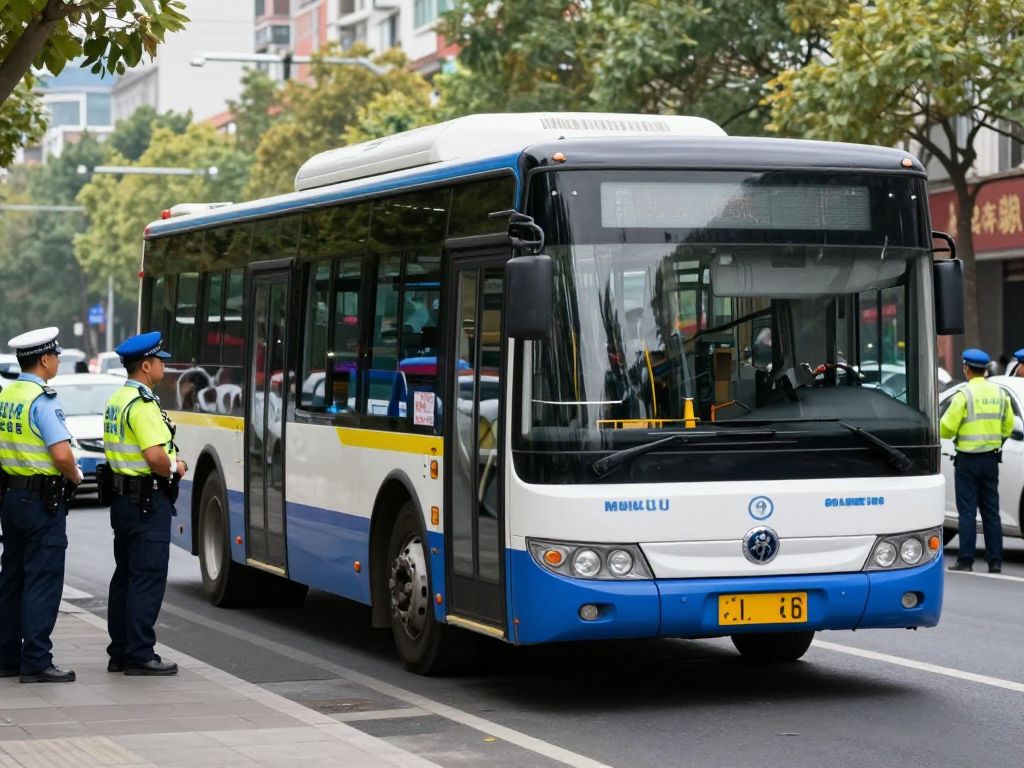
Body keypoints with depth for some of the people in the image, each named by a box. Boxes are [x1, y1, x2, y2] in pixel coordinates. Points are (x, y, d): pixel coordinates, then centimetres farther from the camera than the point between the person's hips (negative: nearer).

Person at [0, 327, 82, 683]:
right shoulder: (43, 400, -17)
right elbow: (62, 454, -25)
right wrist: (75, 477, -7)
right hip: (43, 500, -8)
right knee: (42, 582, -5)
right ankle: (36, 663, -5)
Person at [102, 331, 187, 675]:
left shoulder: (116, 400, 13)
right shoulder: (143, 405, -18)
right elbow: (155, 457, -27)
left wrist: (170, 462, 10)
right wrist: (174, 469, -7)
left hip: (122, 495, 10)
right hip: (148, 499, -10)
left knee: (124, 576, 13)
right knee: (147, 578, -6)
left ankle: (119, 653, 18)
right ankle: (140, 656, -5)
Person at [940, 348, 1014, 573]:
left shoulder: (964, 395, -13)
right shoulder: (999, 394, 5)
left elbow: (946, 428, -14)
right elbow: (1008, 427, 11)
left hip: (968, 460, -5)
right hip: (991, 459, 5)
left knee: (967, 512, -2)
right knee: (991, 511, 10)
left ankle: (966, 561, -4)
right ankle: (995, 561, 9)